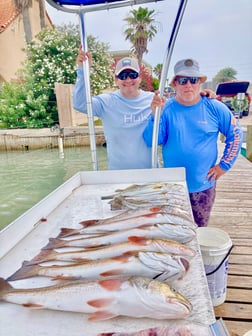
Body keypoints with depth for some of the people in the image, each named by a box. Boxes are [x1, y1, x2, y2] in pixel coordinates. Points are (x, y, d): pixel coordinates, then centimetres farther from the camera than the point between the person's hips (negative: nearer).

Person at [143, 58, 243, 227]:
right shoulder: (166, 109, -8)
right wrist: (155, 115, -28)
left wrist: (224, 165, 1)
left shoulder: (215, 108, -4)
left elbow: (236, 134, 5)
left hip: (204, 185, 1)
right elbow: (151, 141, -14)